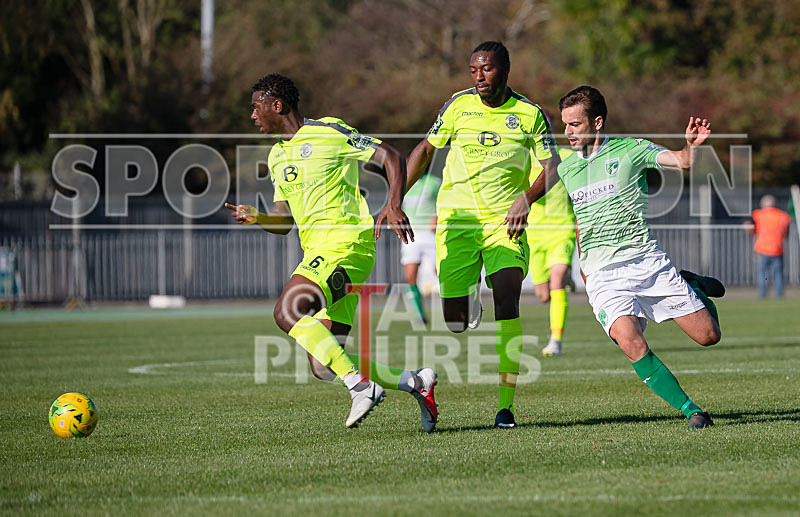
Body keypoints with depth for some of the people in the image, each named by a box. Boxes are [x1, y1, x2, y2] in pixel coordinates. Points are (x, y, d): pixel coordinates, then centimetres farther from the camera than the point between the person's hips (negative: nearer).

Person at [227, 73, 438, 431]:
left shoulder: (328, 132, -4)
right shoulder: (277, 157, 20)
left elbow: (391, 157, -6)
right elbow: (284, 221, 23)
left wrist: (393, 206, -21)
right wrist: (255, 218, 2)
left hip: (345, 243, -9)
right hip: (316, 251, 9)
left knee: (287, 313, -26)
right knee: (323, 367, 0)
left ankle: (361, 385, -26)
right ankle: (415, 382, 8)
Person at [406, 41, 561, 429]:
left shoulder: (529, 114, 2)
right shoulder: (459, 105, 6)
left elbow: (550, 167, 2)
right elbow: (426, 150, 16)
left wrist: (526, 198, -17)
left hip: (505, 223, -1)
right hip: (457, 219, 2)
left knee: (507, 299, -20)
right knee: (454, 320, -7)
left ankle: (505, 406, -15)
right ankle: (471, 300, 33)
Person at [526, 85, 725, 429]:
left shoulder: (630, 150, 0)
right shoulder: (566, 169, 11)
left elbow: (681, 161, -8)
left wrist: (690, 146, -29)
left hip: (647, 261, -1)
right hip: (603, 276, 1)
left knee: (708, 335, -2)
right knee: (632, 344, -26)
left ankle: (692, 285, 30)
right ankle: (690, 411, -18)